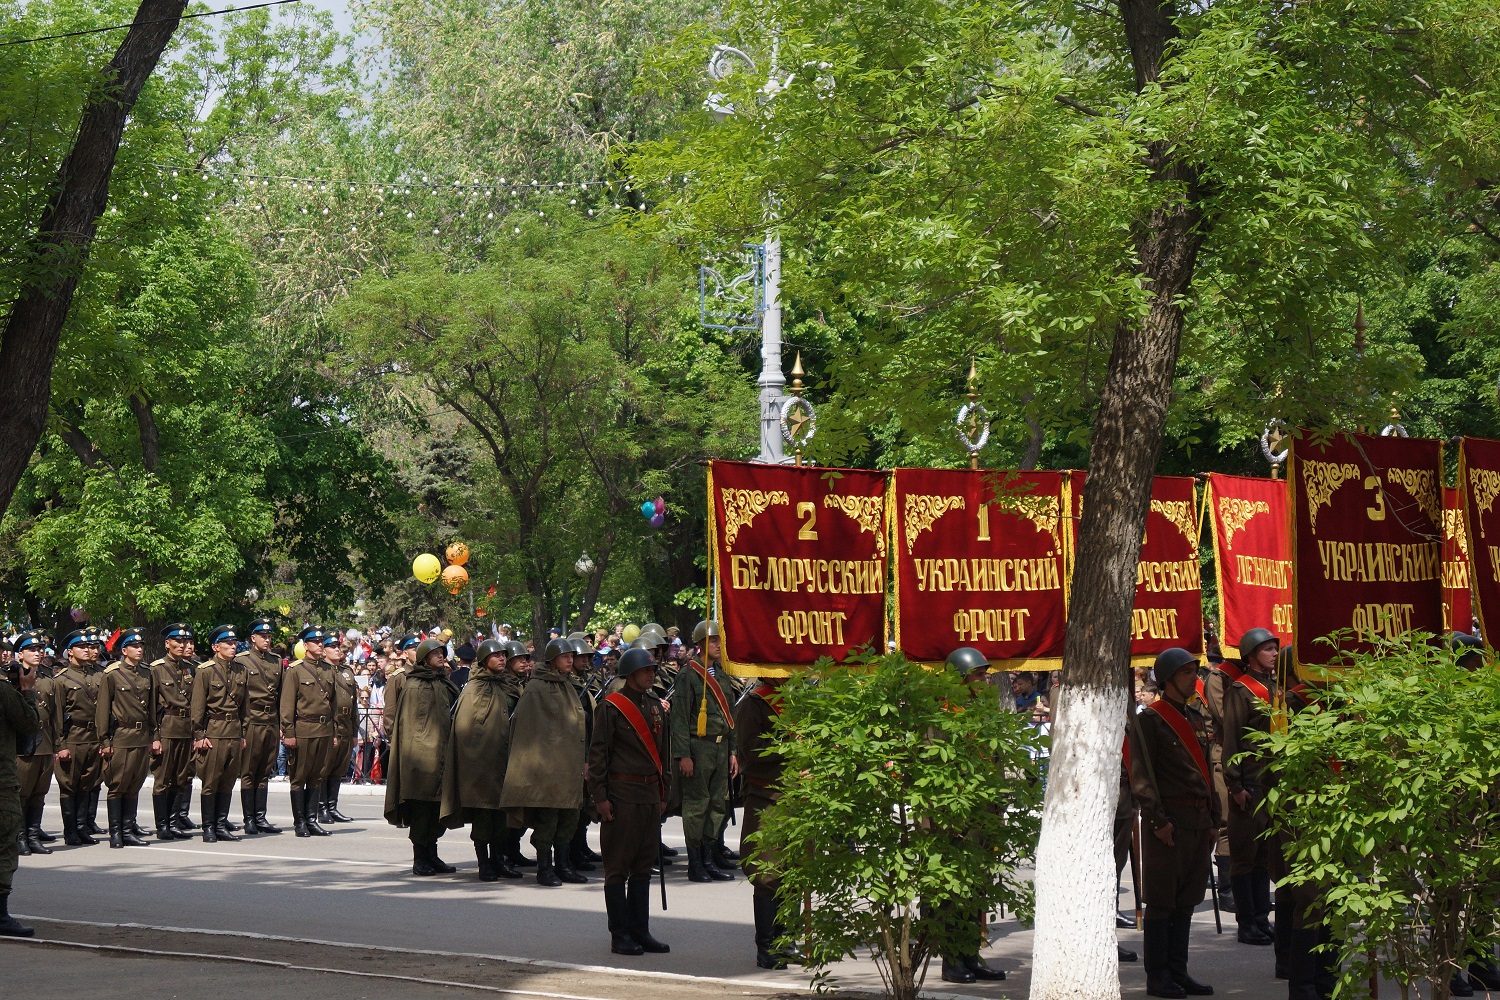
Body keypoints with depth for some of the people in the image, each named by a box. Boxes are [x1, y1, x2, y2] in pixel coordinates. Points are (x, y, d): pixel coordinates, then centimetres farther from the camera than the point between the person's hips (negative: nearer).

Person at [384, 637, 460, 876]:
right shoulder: (414, 686, -7)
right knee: (422, 805, -4)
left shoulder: (444, 684, 16)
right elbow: (409, 722, -9)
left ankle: (431, 856, 15)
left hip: (441, 752, 7)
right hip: (422, 754, -7)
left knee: (437, 806, 8)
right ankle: (419, 859, 1)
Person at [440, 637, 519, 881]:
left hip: (499, 758, 7)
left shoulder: (500, 687, 16)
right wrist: (473, 758, -16)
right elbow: (464, 726, -11)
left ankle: (498, 860, 16)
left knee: (501, 812, 8)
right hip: (479, 759, -7)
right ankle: (484, 864, 1)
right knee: (482, 813, -4)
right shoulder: (474, 689, -7)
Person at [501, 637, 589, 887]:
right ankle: (544, 868, 0)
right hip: (547, 764, -8)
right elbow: (528, 726, -10)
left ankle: (563, 864, 15)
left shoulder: (568, 688, 18)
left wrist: (581, 760, 20)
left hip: (569, 762, 8)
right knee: (547, 816, -6)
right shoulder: (536, 688, -7)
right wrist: (535, 760, -16)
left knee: (569, 815, 8)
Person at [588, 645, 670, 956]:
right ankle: (620, 935, 3)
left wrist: (663, 793, 18)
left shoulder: (655, 706, 13)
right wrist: (600, 796, -12)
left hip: (650, 795, 7)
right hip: (622, 795, -7)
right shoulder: (611, 706, -7)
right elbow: (597, 752, -8)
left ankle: (640, 931, 15)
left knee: (643, 867, 10)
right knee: (618, 868, -1)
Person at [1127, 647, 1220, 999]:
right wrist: (1158, 820, -17)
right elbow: (1141, 776, -11)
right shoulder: (1149, 720, -6)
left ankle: (1178, 971, 16)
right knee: (1161, 901, -3)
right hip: (1169, 821, -7)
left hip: (1199, 821, 7)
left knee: (1186, 900, 10)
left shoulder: (1198, 718, 17)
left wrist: (1213, 818, 17)